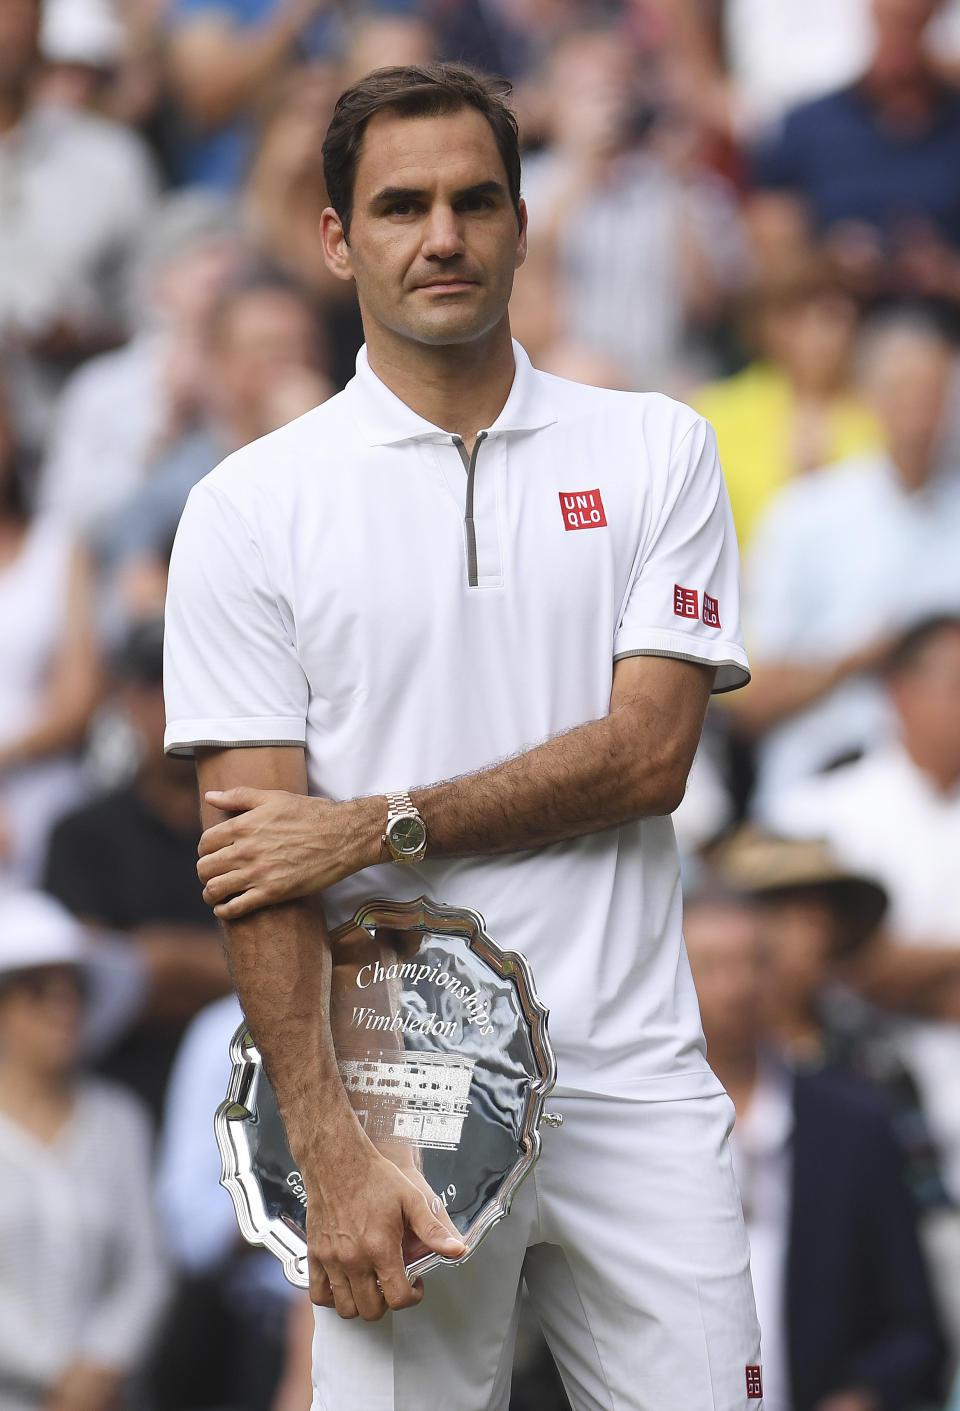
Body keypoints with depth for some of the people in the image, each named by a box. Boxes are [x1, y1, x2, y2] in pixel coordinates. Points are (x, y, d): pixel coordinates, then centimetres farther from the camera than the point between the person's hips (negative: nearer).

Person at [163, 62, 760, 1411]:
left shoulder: (658, 451, 7)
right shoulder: (252, 504, 1)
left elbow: (649, 753, -3)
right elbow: (257, 864, -4)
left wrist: (375, 828, -11)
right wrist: (329, 1154, -14)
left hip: (634, 1083, 2)